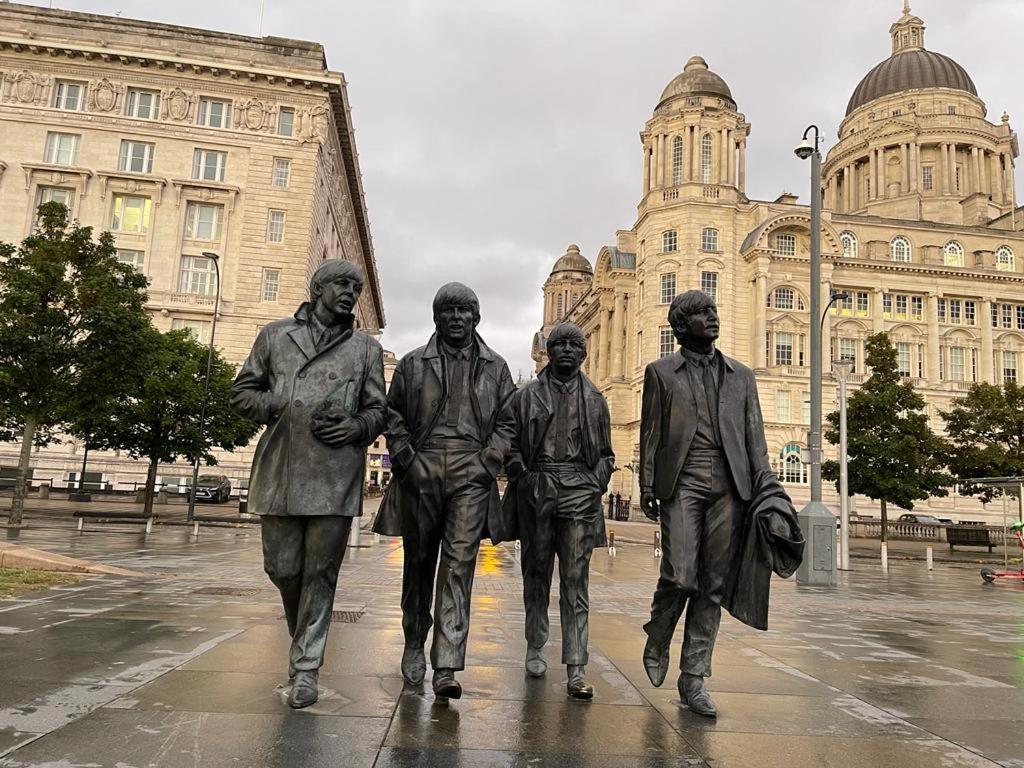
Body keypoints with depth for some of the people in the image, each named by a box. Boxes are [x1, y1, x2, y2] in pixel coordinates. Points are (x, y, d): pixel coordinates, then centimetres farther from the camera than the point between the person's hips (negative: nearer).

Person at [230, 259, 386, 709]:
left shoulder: (366, 348, 12)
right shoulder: (275, 336, 13)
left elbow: (378, 410, 13)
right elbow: (243, 392, 13)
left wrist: (357, 426, -9)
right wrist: (283, 410, -4)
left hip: (335, 478, -1)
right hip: (280, 473, 1)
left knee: (321, 573, 1)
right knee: (282, 569, 9)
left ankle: (306, 667, 13)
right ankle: (301, 638, 37)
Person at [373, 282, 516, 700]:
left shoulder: (495, 367, 13)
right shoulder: (412, 364, 11)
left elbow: (507, 421, 11)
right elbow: (393, 417, 9)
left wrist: (487, 461, -2)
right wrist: (408, 460, -3)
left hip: (471, 476, -1)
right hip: (421, 474, 1)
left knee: (459, 564, -9)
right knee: (419, 562, 11)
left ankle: (447, 667, -9)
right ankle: (414, 644, 31)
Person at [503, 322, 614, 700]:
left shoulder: (595, 399, 14)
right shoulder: (527, 396, 9)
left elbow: (605, 452, 16)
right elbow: (512, 444, 7)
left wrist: (596, 485, 1)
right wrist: (522, 478, -7)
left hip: (579, 489, 0)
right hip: (536, 491, 0)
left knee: (575, 580, -4)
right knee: (536, 573, 10)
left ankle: (576, 669, -4)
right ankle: (535, 648, 26)